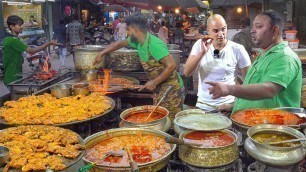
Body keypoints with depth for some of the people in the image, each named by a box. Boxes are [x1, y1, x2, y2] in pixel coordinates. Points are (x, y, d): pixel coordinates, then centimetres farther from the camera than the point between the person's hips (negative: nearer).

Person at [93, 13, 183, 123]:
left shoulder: (154, 44, -25)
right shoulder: (138, 41, 1)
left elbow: (171, 65, -28)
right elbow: (120, 44, 19)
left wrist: (154, 82, -23)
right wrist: (102, 53, 20)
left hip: (170, 88, -8)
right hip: (159, 88, 8)